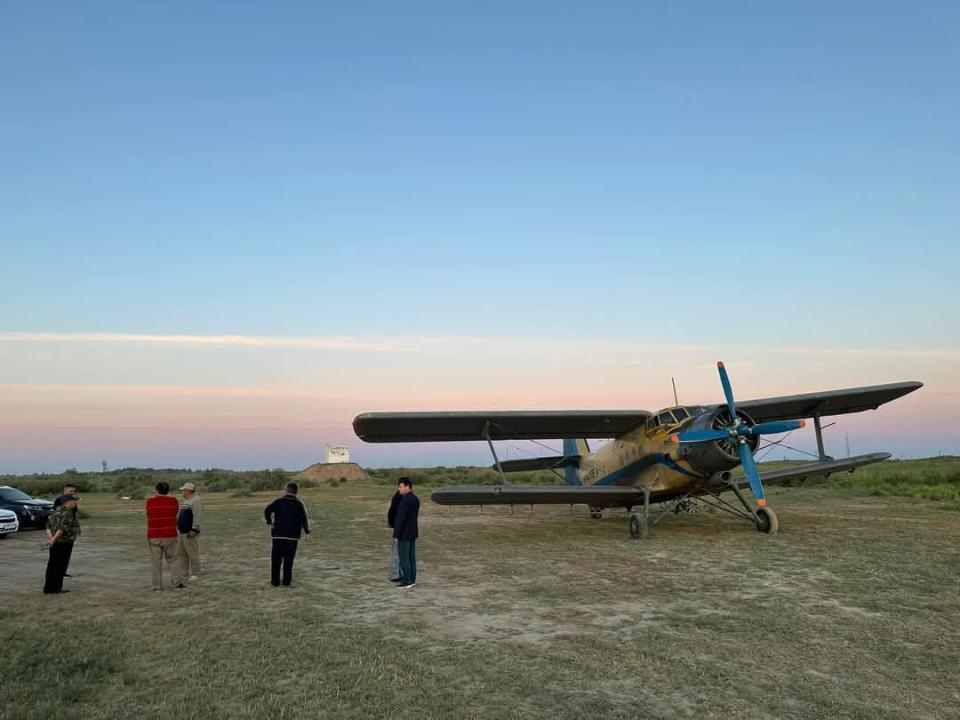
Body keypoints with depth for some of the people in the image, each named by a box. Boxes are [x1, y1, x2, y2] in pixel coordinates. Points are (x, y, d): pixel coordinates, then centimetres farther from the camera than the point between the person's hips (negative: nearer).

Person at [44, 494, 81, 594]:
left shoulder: (56, 511, 13)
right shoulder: (67, 513, -15)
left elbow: (49, 526, 7)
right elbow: (62, 528, -23)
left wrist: (51, 537, -5)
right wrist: (54, 539, -18)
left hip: (55, 543, 9)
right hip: (64, 542, -9)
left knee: (52, 565, 12)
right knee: (60, 565, -1)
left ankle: (48, 588, 17)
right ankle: (56, 588, 3)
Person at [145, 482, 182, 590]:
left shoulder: (149, 502, 0)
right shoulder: (173, 501, -1)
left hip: (154, 536, 0)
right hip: (170, 535, 0)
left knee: (155, 561, 5)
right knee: (173, 559, 7)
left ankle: (157, 585, 5)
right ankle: (177, 582, 0)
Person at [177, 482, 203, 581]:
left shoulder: (196, 500, -13)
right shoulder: (186, 501, 20)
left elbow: (197, 516, -21)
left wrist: (194, 530, -25)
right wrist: (178, 528, 22)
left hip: (190, 533, -10)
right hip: (182, 532, 10)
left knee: (193, 553, -5)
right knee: (182, 554, 11)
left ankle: (195, 574, 1)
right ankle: (184, 574, 16)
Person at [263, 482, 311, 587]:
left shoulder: (279, 501, 2)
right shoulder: (299, 503, 0)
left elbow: (267, 510, -12)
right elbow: (304, 518, -10)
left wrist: (269, 522, 0)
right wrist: (307, 531, -3)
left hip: (278, 534, 1)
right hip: (293, 535, -1)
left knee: (276, 558, 7)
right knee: (288, 558, 7)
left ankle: (275, 581, 7)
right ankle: (286, 580, 7)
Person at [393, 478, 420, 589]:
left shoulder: (405, 500, -21)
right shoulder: (415, 499, 10)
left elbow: (401, 518, -23)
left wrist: (397, 534, -19)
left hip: (404, 533, -9)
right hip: (412, 532, 9)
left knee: (403, 557, -4)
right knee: (410, 556, 11)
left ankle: (406, 581, -2)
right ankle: (411, 580, 14)